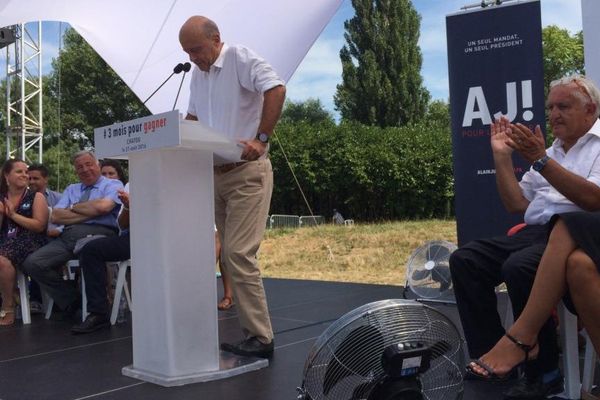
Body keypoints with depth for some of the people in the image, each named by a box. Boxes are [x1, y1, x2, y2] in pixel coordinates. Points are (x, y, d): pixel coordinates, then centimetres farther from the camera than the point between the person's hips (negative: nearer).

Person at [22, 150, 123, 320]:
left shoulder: (112, 185, 12)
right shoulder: (71, 189, 28)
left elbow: (103, 206, -11)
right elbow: (56, 216, 11)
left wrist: (74, 207, 7)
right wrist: (90, 213, 0)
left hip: (97, 234, -6)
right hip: (67, 236, 6)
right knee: (32, 263, -13)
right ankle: (71, 302, 2)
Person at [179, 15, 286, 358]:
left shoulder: (241, 59, -7)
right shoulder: (198, 74, 17)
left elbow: (276, 89, -21)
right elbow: (193, 117, 26)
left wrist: (261, 139, -24)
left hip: (246, 172, -8)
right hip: (215, 173, 8)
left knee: (238, 253, -14)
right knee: (231, 256, 8)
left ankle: (260, 337, -6)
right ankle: (253, 331, 15)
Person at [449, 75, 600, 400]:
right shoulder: (550, 152, 24)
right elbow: (517, 204, 20)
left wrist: (540, 160, -20)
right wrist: (502, 156, 11)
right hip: (536, 232, 8)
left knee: (519, 267, -34)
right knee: (464, 260, -10)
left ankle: (544, 372, -17)